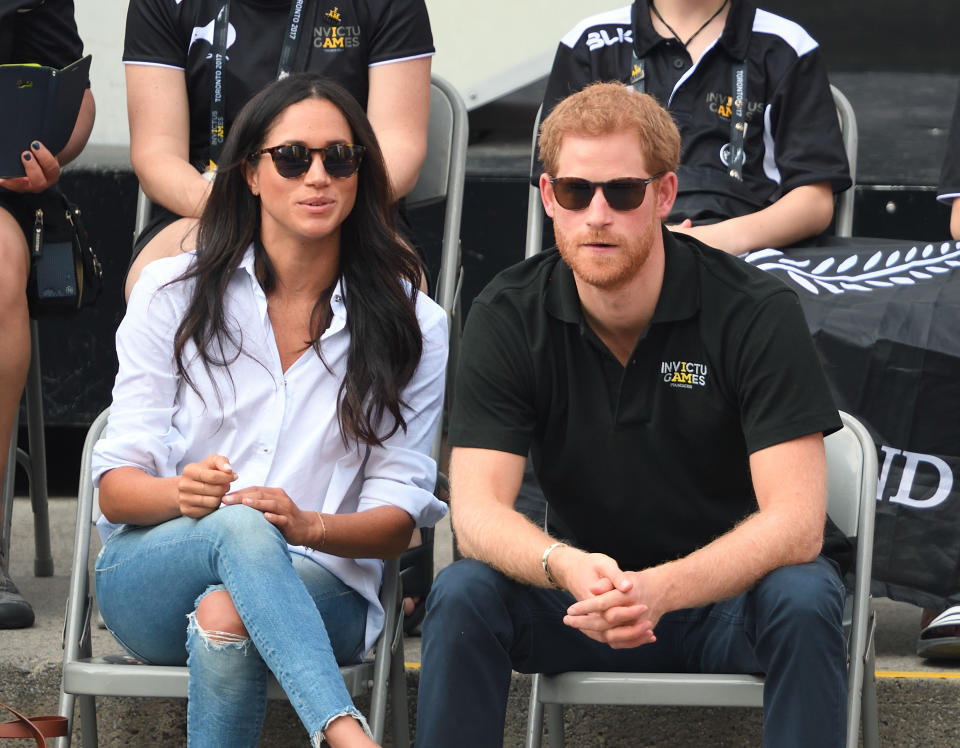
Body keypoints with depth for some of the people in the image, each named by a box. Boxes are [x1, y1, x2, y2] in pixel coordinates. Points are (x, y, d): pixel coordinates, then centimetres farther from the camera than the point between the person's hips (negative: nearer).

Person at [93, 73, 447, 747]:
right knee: (240, 526, -36)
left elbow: (396, 521, 1)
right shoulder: (173, 294, 7)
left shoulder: (413, 325, 6)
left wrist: (309, 526, -21)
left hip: (318, 588, 0)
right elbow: (116, 487, 2)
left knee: (226, 617, -36)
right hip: (150, 580, 0)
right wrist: (181, 494, -22)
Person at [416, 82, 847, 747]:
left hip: (728, 593, -2)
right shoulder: (507, 317, -8)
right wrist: (566, 568, -40)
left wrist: (658, 589, -41)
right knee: (462, 594, -26)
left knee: (805, 599, -34)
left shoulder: (758, 312, -16)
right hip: (584, 593, 2)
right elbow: (477, 508, -16)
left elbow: (794, 520, -23)